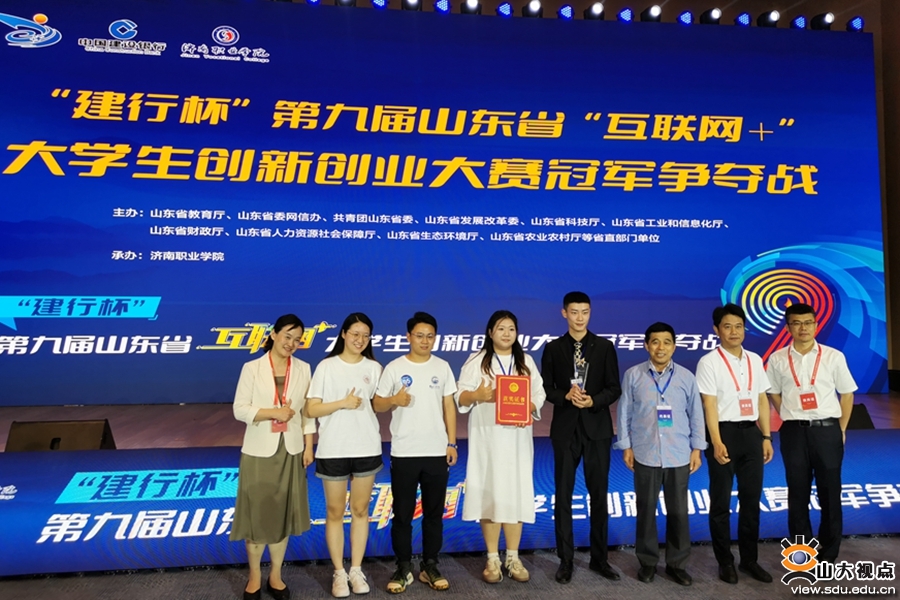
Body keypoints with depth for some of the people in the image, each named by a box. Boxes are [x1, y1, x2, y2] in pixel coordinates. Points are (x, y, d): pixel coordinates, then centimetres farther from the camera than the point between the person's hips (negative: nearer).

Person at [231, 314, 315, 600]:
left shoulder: (303, 368, 3)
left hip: (291, 450, 2)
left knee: (283, 514, 11)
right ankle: (254, 577, 24)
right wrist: (273, 412, -19)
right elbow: (240, 409, -8)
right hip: (259, 451, -2)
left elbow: (308, 410, 5)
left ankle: (275, 576, 25)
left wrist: (309, 445, 2)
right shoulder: (252, 368, -4)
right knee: (256, 514, 6)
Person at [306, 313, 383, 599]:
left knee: (360, 510, 12)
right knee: (335, 512, 8)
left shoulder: (374, 368, 4)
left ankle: (356, 570, 25)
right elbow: (312, 409, -7)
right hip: (333, 450, -2)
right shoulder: (326, 366, -3)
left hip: (367, 448, 2)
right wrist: (343, 403, -16)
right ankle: (339, 573, 23)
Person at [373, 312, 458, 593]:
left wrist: (452, 443, 2)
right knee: (402, 514, 7)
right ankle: (403, 568, 21)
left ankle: (429, 566, 25)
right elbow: (376, 404, -1)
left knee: (434, 513, 11)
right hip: (404, 453, -1)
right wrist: (394, 400, -22)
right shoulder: (394, 367, -2)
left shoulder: (442, 367, 4)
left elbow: (449, 407, 6)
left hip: (436, 452, 2)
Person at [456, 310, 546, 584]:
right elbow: (460, 397, -4)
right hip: (487, 438, -2)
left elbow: (539, 394, 6)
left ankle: (513, 558, 17)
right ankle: (492, 559, 13)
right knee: (490, 494, 0)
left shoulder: (526, 361, 10)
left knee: (516, 494, 4)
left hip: (517, 438, 2)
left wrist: (527, 410, -14)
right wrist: (477, 395, -24)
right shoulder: (477, 361, 0)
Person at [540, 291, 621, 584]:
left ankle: (599, 558, 23)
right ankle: (566, 559, 17)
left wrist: (593, 401, -17)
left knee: (599, 494, 9)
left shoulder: (605, 347, 3)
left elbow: (614, 388, 1)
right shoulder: (553, 348, 3)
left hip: (597, 427, 0)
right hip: (565, 428, 0)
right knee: (563, 495, 5)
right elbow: (546, 389, 2)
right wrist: (566, 396, -17)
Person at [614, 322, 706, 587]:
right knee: (646, 510, 10)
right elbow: (624, 413, 1)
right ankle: (647, 562, 25)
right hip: (645, 454, -1)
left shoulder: (686, 377, 1)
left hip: (678, 455, 1)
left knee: (678, 511, 10)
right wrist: (626, 446, 0)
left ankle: (676, 563, 26)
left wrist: (696, 448, 5)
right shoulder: (633, 375, -2)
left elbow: (696, 414, 6)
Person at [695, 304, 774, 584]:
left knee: (751, 498, 13)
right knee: (721, 501, 6)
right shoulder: (709, 362, -8)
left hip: (751, 432, 5)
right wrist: (716, 443, -20)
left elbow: (762, 400, 12)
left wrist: (767, 437, 8)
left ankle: (749, 559, 29)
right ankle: (725, 561, 21)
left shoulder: (755, 360, 9)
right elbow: (709, 405, -13)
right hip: (724, 432, -5)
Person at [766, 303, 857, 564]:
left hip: (827, 430, 0)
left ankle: (828, 553, 22)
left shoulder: (834, 357, -2)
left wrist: (841, 428, 3)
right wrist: (792, 419, 4)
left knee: (829, 492, 7)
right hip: (794, 432, 0)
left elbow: (847, 394, 5)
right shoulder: (777, 359, -1)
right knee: (798, 493, 9)